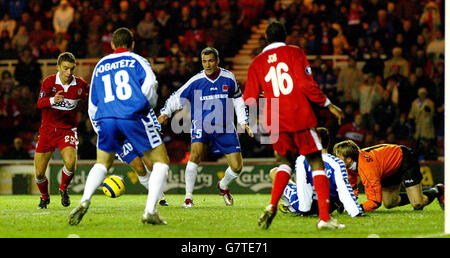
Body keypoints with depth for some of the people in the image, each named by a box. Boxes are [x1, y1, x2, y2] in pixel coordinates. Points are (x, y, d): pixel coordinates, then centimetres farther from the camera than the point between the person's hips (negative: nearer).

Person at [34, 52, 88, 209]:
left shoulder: (80, 84, -5)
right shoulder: (49, 82, -9)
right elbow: (40, 103, -25)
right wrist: (52, 100, -44)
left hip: (68, 129, 0)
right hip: (47, 129, 0)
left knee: (70, 163, -26)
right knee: (39, 173, -1)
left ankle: (63, 189, 5)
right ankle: (45, 197, 31)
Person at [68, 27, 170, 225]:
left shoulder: (100, 66, 26)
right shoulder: (136, 60, 14)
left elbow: (93, 105, 25)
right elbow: (149, 83, -6)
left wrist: (101, 131, 33)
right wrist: (149, 105, 13)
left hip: (106, 119, 4)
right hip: (134, 116, -4)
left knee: (102, 164, 23)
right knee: (161, 162, 7)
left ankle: (85, 201, -1)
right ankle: (150, 212, -8)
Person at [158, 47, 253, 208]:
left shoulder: (229, 78, -2)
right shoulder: (196, 81, -9)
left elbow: (238, 99, 13)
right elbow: (177, 98, -3)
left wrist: (243, 122, 9)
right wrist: (166, 112, -18)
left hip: (225, 128, 2)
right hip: (201, 126, -2)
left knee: (237, 167, -1)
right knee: (196, 154, -29)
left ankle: (223, 186, 33)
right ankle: (188, 196, -19)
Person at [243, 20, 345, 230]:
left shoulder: (257, 63, 9)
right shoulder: (294, 53, 1)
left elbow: (249, 99, 8)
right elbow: (306, 85, -10)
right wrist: (328, 105, -2)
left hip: (276, 123, 3)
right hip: (300, 118, -3)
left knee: (286, 162, 21)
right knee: (317, 165, 2)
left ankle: (272, 207, -1)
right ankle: (324, 218, -8)